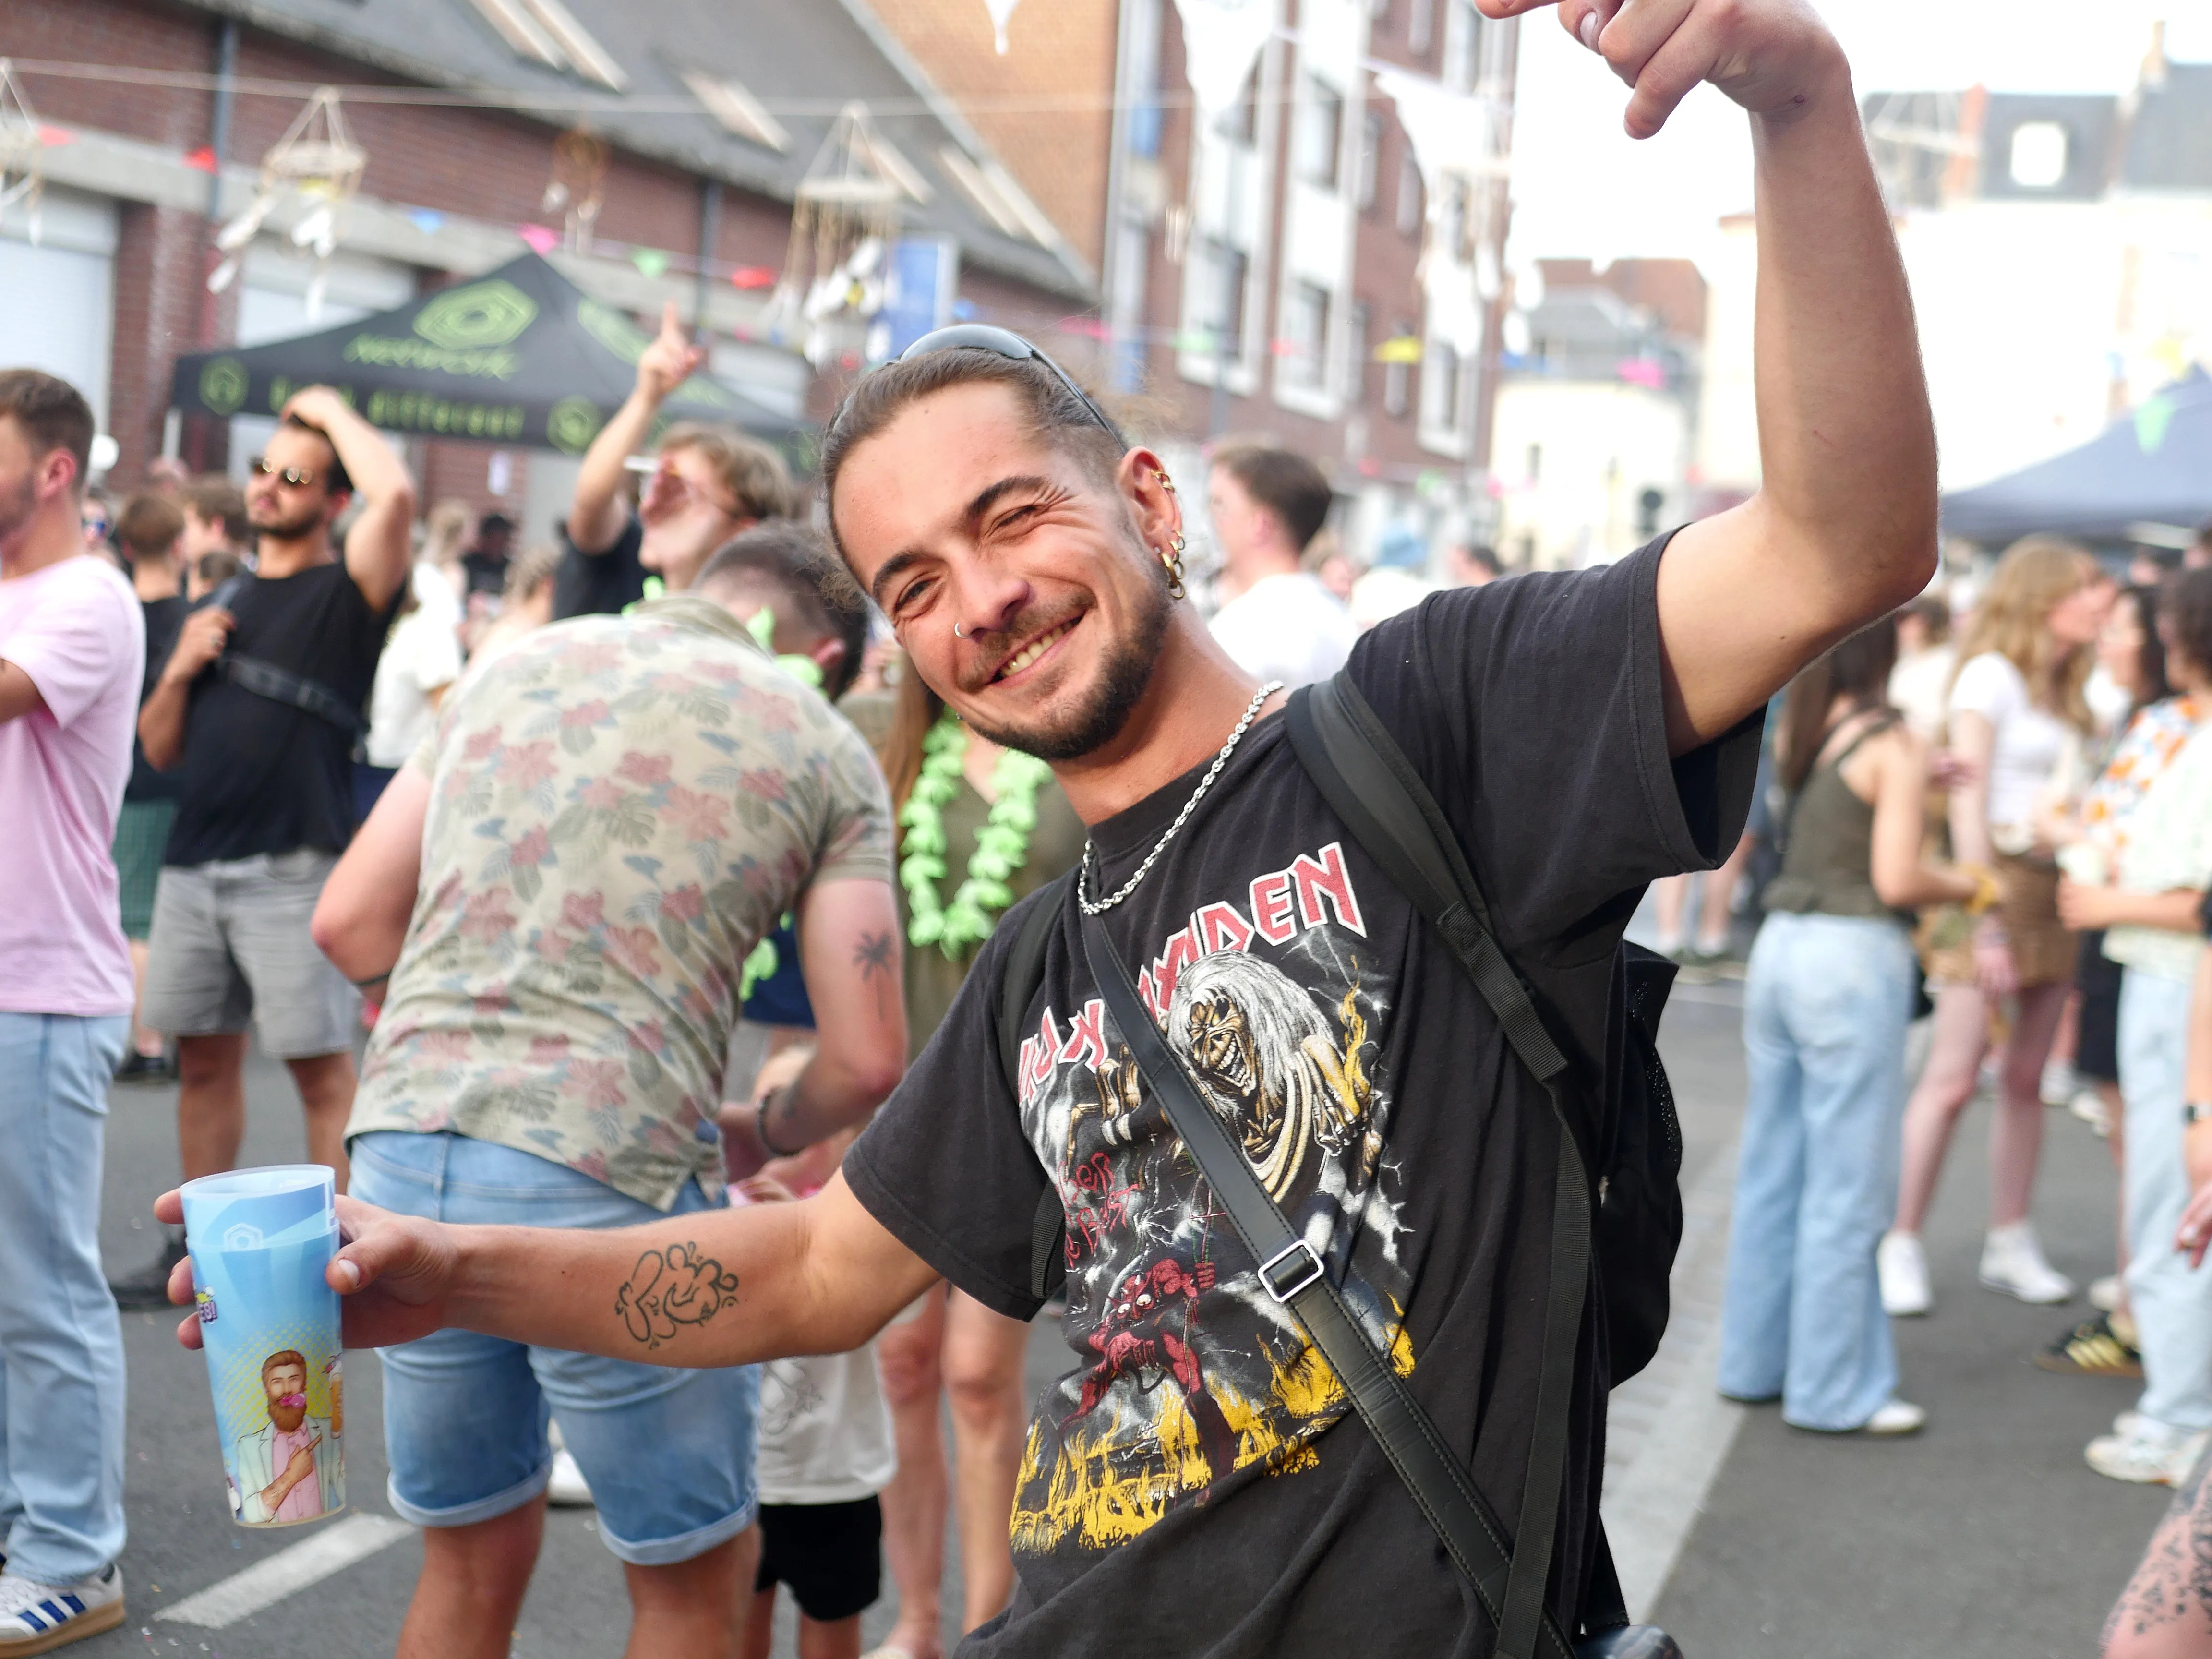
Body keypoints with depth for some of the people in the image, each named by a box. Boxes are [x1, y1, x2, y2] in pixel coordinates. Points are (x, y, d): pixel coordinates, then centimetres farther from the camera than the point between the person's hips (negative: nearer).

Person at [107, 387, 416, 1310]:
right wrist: (178, 671, 0)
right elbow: (161, 751, 19)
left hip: (294, 869, -6)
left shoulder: (344, 594, -1)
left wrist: (330, 410, -6)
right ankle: (198, 1250, 21)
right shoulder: (222, 603, 18)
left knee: (320, 1067, -4)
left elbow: (395, 493, -23)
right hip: (194, 862, 7)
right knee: (204, 1059, 11)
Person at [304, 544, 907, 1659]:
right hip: (604, 1173, -5)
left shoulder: (519, 662, 17)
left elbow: (348, 921, 14)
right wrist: (764, 1136, 20)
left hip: (403, 1139, 5)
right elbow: (866, 1060, 0)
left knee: (471, 1559, 22)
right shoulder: (827, 750, 6)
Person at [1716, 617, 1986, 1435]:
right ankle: (1833, 1390, 8)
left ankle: (1755, 1360, 24)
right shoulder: (1894, 748, -11)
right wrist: (1970, 886, 0)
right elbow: (1895, 880, -16)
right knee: (1846, 1189, 1)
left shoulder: (1796, 731, 8)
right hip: (1853, 958, -7)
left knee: (1772, 1172, 15)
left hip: (1780, 946, 7)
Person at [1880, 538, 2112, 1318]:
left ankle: (2010, 1245, 16)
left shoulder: (2064, 689, 18)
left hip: (2056, 888, 7)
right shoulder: (1992, 675, -5)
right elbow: (1968, 801, -11)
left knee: (2025, 1078, 8)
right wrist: (1985, 920, -16)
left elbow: (2067, 798, 12)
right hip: (1999, 879, -7)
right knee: (1953, 1077, -8)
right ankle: (1902, 1243, -2)